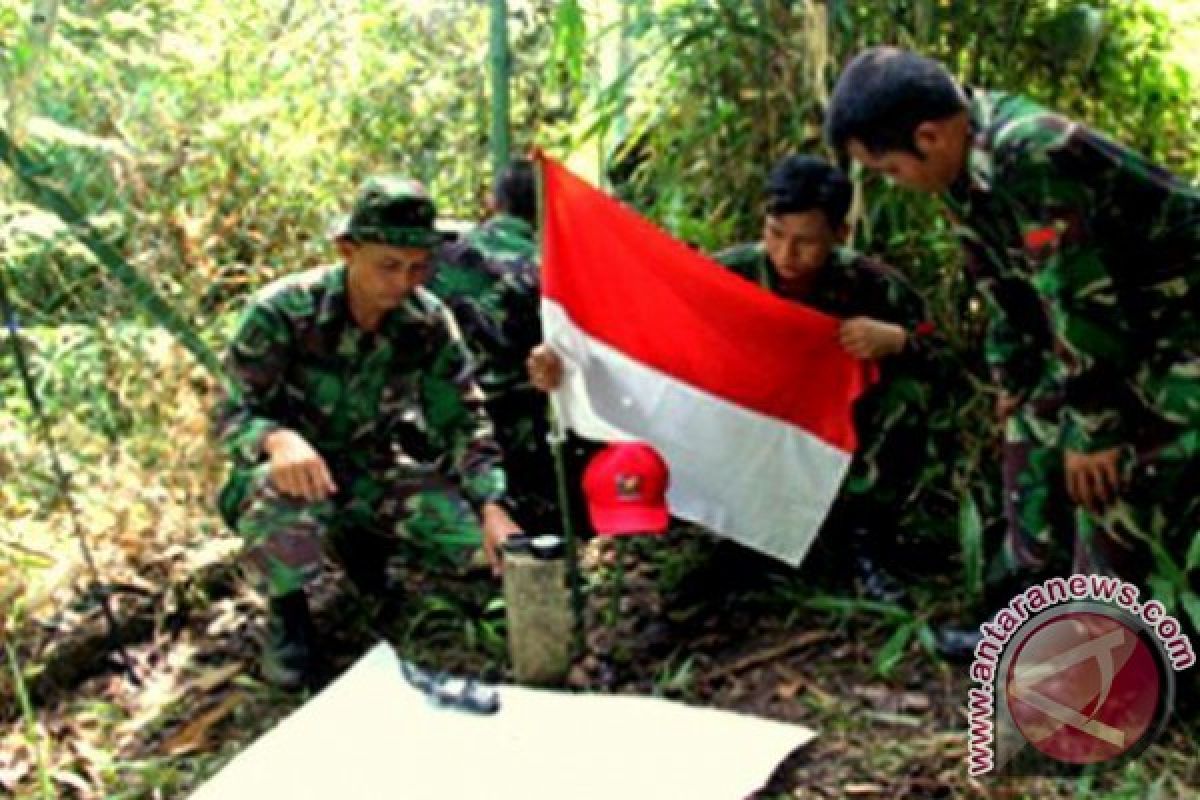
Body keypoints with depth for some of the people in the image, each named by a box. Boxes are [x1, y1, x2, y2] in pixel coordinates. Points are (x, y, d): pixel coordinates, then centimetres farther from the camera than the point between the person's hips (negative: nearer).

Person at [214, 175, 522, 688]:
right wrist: (278, 438, -46)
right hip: (294, 468, -4)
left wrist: (493, 508, -23)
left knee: (471, 530, -17)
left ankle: (360, 538, 15)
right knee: (278, 504, -40)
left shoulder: (428, 321, -12)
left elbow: (462, 419, -8)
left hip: (372, 468, 5)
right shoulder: (284, 310, -23)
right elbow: (232, 413, -21)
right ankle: (287, 608, -7)